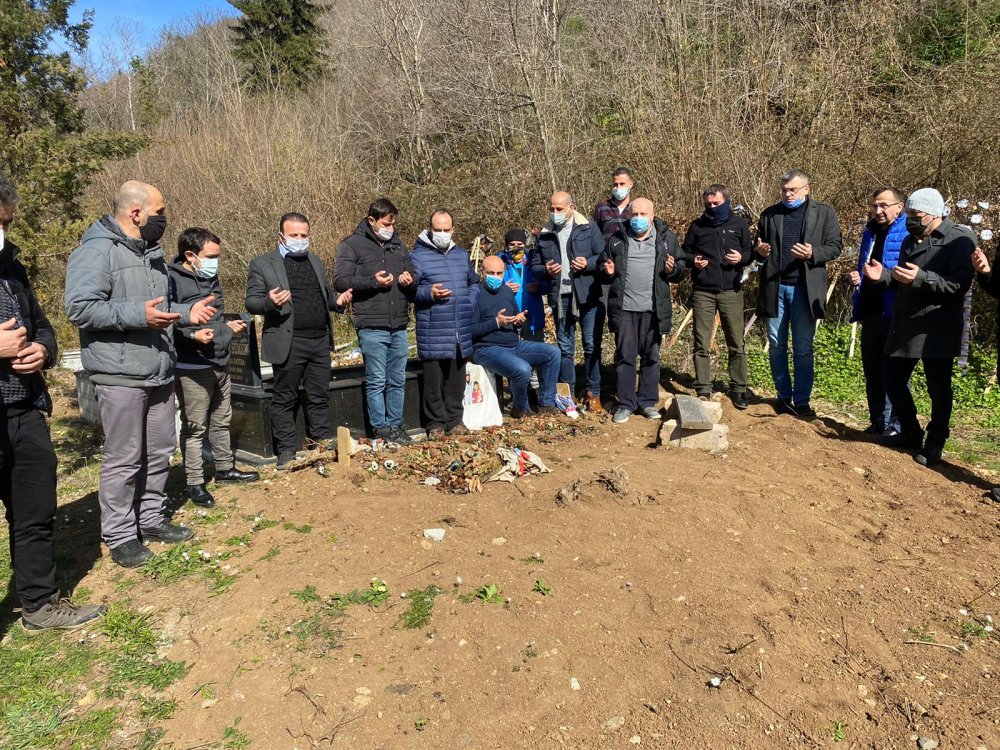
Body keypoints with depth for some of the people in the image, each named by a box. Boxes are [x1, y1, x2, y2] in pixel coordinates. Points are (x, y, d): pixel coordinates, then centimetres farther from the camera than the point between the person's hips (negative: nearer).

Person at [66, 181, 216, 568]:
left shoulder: (152, 252, 15)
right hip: (121, 377, -8)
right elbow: (79, 309, -20)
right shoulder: (97, 251, -12)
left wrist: (187, 313, 8)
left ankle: (152, 518, 29)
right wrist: (138, 315, -26)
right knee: (124, 460, 1)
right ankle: (120, 536, 14)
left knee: (159, 453, 15)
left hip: (160, 373, 8)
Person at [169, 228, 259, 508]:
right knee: (195, 427, 0)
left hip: (220, 363, 9)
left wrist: (229, 325, 10)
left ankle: (225, 469, 33)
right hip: (192, 367, -8)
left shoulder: (210, 277, 13)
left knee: (221, 421, 19)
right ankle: (194, 483, 11)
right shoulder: (173, 280, -15)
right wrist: (192, 335, -31)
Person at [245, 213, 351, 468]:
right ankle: (286, 452, 14)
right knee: (285, 399, 4)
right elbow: (251, 302, -2)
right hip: (289, 343, -5)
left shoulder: (315, 261, 17)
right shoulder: (262, 264, 0)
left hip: (320, 341, 5)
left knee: (319, 397, 11)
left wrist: (338, 301, 2)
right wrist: (270, 302, -24)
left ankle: (321, 445, 22)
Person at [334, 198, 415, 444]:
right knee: (377, 382, 0)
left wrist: (409, 281, 2)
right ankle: (381, 429, 10)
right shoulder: (352, 245, 0)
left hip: (399, 326, 6)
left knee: (397, 381, 11)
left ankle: (396, 425, 21)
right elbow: (340, 280, -8)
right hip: (372, 327, -5)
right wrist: (373, 282, -17)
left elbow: (411, 286, 26)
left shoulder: (399, 246, 18)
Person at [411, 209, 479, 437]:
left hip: (461, 330, 5)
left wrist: (470, 304, 10)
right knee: (434, 379, 0)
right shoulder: (418, 256, -2)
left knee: (457, 378, 10)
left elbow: (474, 283, 26)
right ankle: (436, 423, 13)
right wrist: (429, 293, -21)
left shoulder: (462, 255, 16)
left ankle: (454, 420, 22)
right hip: (432, 332, -5)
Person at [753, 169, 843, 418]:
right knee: (776, 346, 9)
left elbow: (834, 247, 1)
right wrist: (760, 252, -6)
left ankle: (802, 400, 11)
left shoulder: (824, 213, 4)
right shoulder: (769, 215, 11)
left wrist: (813, 254, -18)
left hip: (804, 289, -3)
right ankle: (784, 395, 22)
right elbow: (757, 249, 17)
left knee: (803, 349, 2)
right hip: (774, 287, 3)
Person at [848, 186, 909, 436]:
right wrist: (858, 278, 5)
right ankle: (877, 422, 25)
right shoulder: (870, 232, 15)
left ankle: (894, 425, 6)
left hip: (894, 314, -7)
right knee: (871, 371, 14)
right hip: (870, 312, 7)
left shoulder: (909, 233, -8)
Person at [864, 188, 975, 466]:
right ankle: (910, 434, 30)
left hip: (937, 331, -7)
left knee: (938, 389, 3)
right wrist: (883, 276, 5)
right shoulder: (911, 240, 16)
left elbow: (959, 284, -19)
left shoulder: (959, 240, -8)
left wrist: (922, 277, -31)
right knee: (894, 383, 12)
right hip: (904, 327, 7)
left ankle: (935, 443, 20)